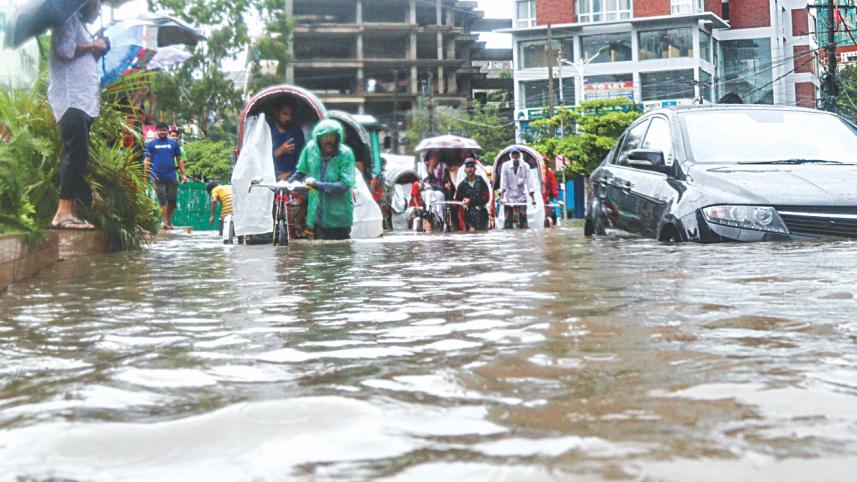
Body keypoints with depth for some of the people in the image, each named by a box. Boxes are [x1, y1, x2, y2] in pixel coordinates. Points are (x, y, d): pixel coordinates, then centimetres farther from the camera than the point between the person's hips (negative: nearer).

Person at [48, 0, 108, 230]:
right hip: (71, 100, -10)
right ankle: (63, 212, -22)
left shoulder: (79, 24, 28)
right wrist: (92, 46, -3)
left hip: (85, 101, 10)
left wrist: (97, 52, 17)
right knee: (76, 153, -18)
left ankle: (68, 212, 2)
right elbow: (65, 49, -16)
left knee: (78, 156, 4)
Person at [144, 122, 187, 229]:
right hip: (158, 177, -2)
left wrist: (183, 174, 7)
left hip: (171, 176, 2)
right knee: (162, 200, -5)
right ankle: (164, 221, -4)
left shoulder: (174, 143, 12)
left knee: (172, 200, 3)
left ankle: (169, 221, 18)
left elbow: (179, 160, 13)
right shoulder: (151, 144, 9)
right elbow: (147, 160, 6)